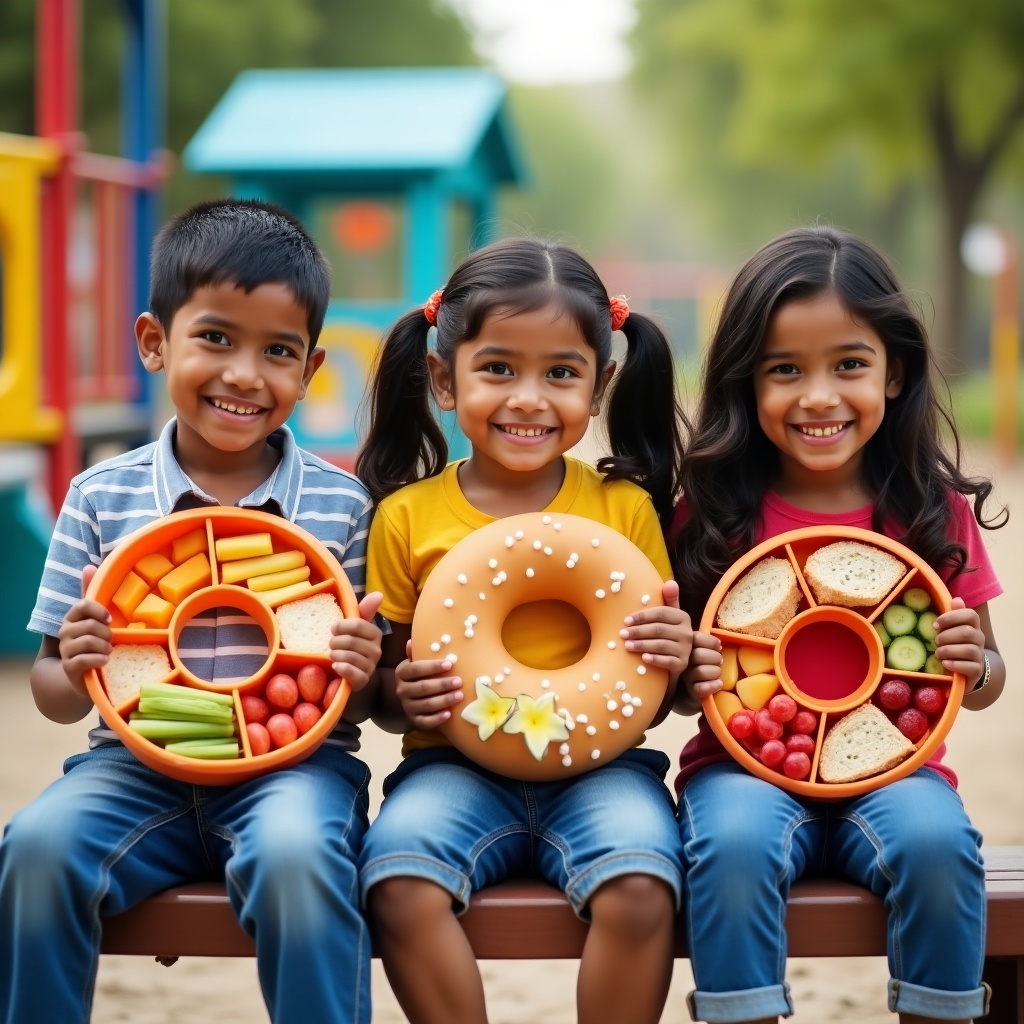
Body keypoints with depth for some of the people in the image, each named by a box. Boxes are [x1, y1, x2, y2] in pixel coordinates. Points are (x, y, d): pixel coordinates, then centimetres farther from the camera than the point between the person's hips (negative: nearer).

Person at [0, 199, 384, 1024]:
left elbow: (366, 700, 6)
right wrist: (73, 672, -15)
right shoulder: (101, 498, 4)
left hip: (294, 761, -1)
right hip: (139, 761, 2)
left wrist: (362, 676, -17)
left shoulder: (340, 505, 2)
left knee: (296, 856, -32)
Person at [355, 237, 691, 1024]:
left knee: (640, 888, -29)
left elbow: (654, 688, 9)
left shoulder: (626, 508, 4)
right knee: (400, 884, -29)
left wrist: (674, 661, -14)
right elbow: (384, 682, 10)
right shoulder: (406, 517, 4)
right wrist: (401, 696, -13)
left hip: (599, 762, 0)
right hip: (457, 767, 0)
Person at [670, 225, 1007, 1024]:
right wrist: (687, 680, -18)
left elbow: (983, 678, 10)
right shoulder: (715, 513, -1)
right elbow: (679, 676, 4)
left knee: (938, 842, -29)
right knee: (735, 845, -32)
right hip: (747, 762, -1)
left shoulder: (934, 512, 2)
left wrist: (976, 666, -13)